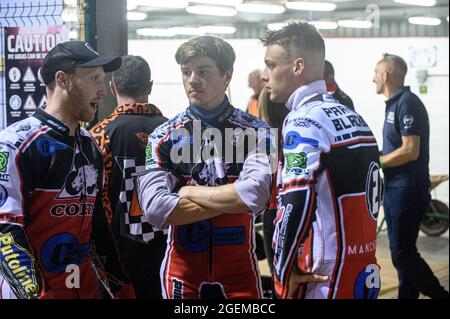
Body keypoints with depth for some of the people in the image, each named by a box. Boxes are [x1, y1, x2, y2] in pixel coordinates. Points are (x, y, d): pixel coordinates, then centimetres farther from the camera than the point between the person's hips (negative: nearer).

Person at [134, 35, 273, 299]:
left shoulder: (254, 131, -2)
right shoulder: (163, 137, 0)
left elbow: (257, 194, -19)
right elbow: (155, 207, -14)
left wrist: (189, 192, -10)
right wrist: (232, 200, -14)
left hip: (239, 272, -1)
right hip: (182, 274, 1)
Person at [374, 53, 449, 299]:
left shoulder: (408, 103, -15)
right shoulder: (394, 103, 14)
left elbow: (410, 151, -22)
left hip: (408, 189, -10)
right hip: (394, 187, 10)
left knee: (402, 252, -7)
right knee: (401, 251, 13)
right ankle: (407, 294, 20)